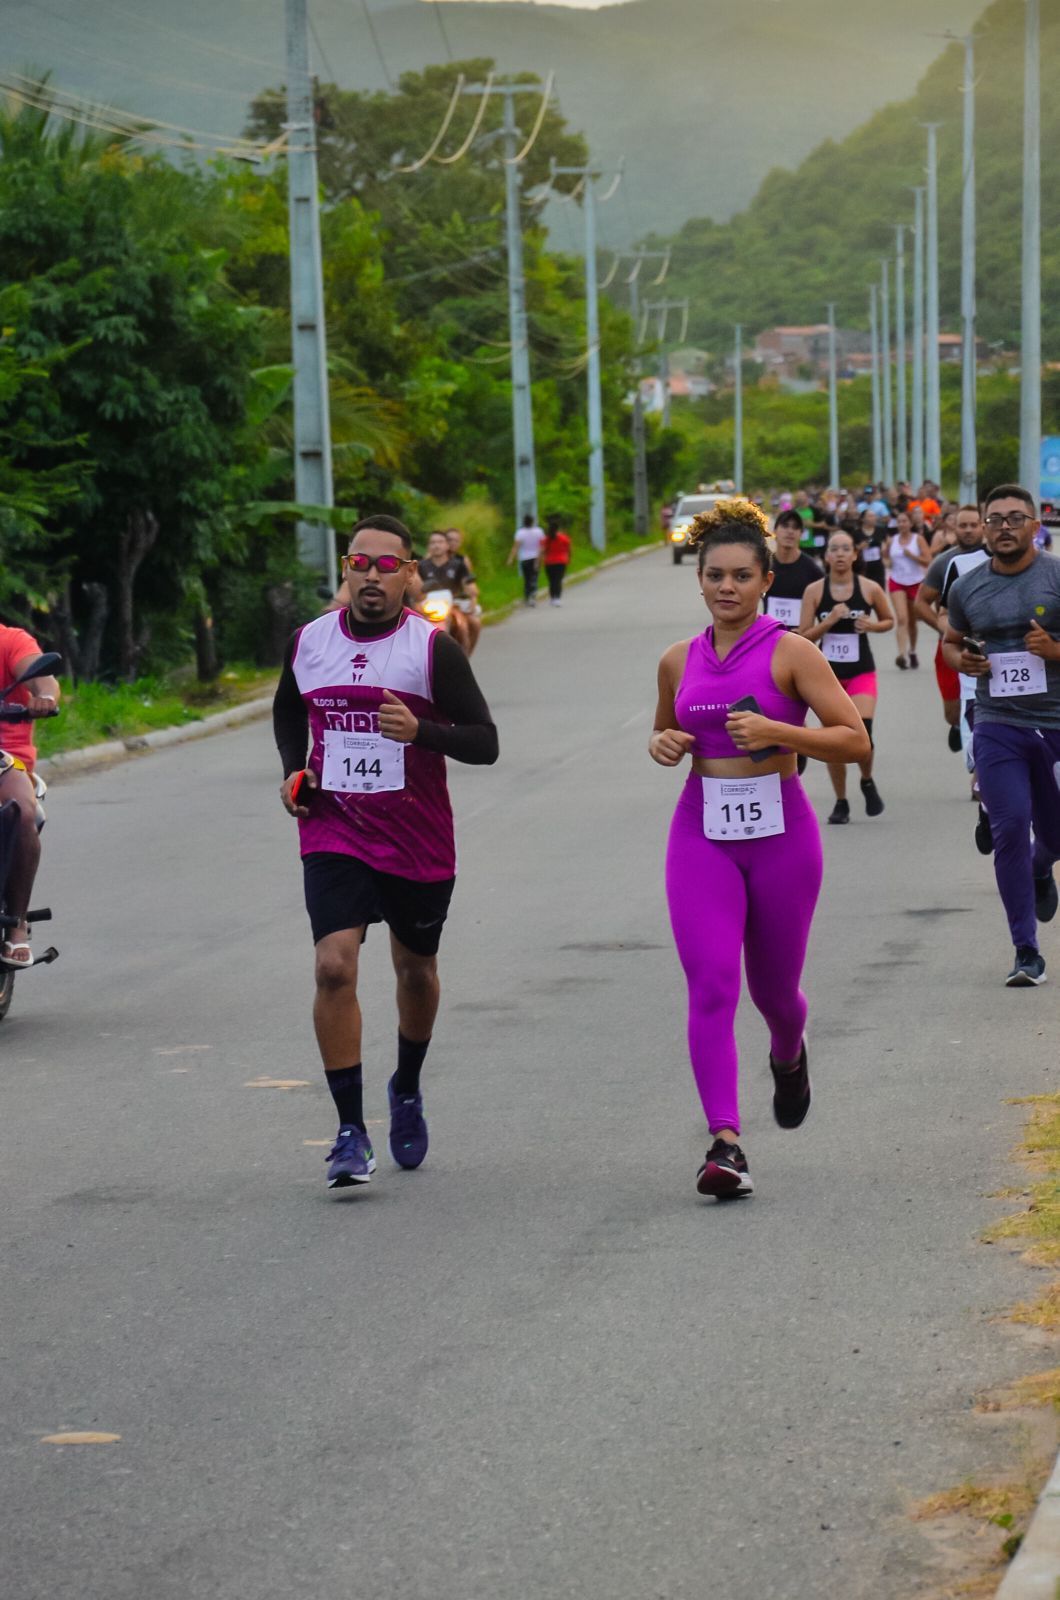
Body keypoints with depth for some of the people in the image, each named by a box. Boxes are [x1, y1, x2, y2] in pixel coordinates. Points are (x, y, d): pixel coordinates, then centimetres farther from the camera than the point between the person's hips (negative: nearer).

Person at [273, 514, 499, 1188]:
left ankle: (408, 1092, 44)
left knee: (415, 969, 16)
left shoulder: (434, 648, -9)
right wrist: (294, 771, 5)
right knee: (334, 967, -17)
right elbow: (288, 710, 23)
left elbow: (485, 742, -10)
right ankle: (351, 1130, -11)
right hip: (334, 836, 1)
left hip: (419, 843, -1)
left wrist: (421, 731, -28)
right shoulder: (308, 642, 1)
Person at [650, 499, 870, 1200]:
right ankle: (725, 1142, -16)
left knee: (773, 987, 12)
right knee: (710, 984, -13)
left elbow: (855, 740, -9)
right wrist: (663, 744, 1)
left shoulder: (790, 653, -6)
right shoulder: (680, 661, 7)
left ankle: (790, 1057, 49)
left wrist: (775, 732, -22)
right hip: (702, 832, 2)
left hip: (781, 830, -2)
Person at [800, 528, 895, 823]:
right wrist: (828, 622, -18)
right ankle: (841, 802, 19)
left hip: (861, 672, -1)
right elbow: (803, 636, -3)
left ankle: (867, 782, 14)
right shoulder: (814, 591, -3)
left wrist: (872, 626, -8)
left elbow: (889, 620, 13)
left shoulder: (870, 589, -3)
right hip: (828, 672, 1)